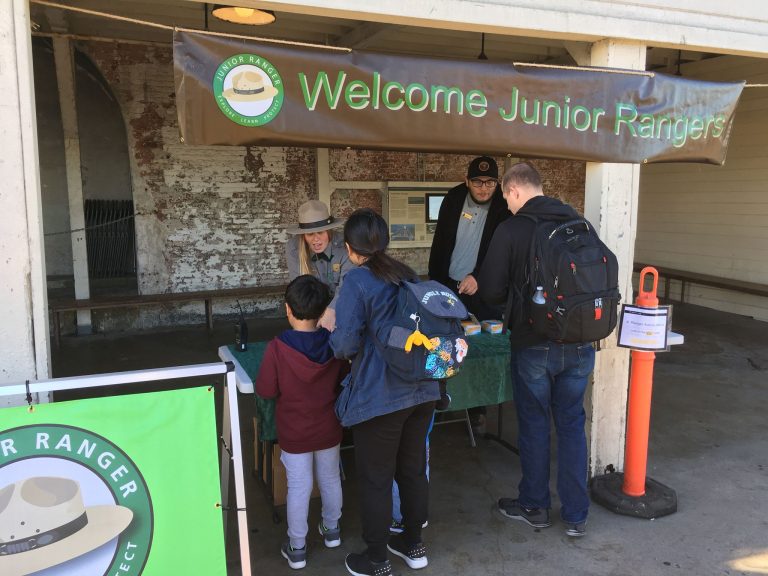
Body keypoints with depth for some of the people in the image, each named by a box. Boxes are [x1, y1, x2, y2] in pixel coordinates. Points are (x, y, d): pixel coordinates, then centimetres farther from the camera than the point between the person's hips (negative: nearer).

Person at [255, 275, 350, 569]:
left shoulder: (277, 347, -22)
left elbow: (265, 390, -15)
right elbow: (346, 380, 1)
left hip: (294, 433, -3)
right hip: (329, 429, 3)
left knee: (298, 487, 10)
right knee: (330, 479, 22)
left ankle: (297, 547, 24)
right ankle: (331, 529, 42)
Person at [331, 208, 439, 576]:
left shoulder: (356, 281, -13)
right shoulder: (407, 275, 7)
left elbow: (346, 343, -18)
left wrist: (333, 343, 5)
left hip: (379, 397, -7)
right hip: (421, 390, 7)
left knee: (375, 479, 9)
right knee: (413, 469, 20)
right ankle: (413, 545, 37)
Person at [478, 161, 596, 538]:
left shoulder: (511, 230, -12)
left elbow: (490, 291, -9)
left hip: (534, 347, -4)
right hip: (579, 345, 4)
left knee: (534, 426, 13)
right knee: (572, 426, 15)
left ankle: (534, 506, 29)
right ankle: (576, 516, 24)